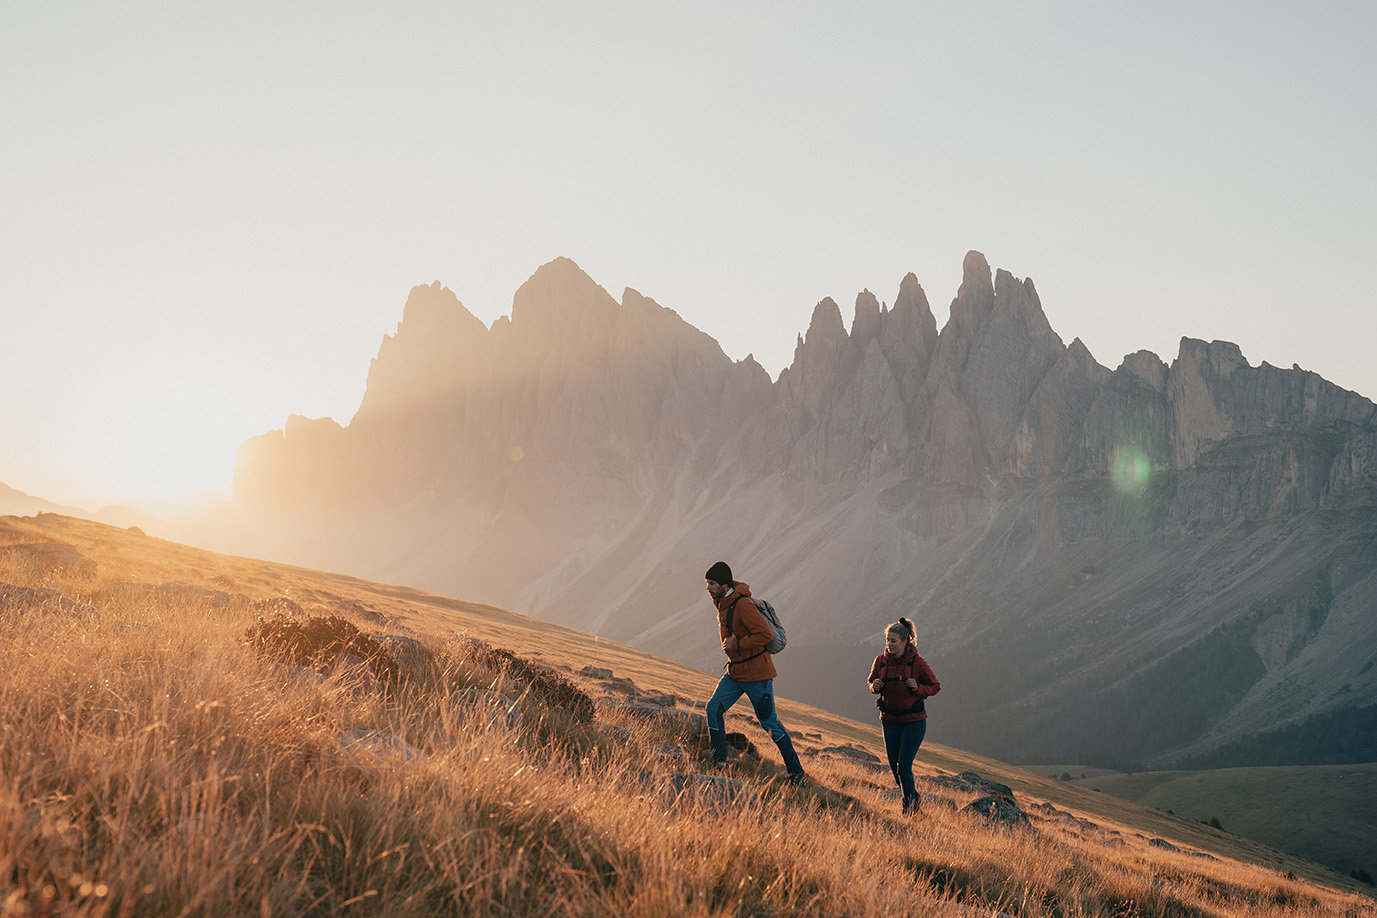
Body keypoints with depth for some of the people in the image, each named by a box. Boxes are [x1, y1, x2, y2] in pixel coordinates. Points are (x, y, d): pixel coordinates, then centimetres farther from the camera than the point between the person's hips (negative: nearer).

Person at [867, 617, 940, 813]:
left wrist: (918, 688, -21)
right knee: (894, 767, 11)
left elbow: (935, 686, -2)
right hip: (890, 721, 4)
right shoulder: (881, 661, -3)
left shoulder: (917, 662, -13)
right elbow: (871, 682, 13)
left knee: (903, 767, -7)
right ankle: (913, 796, 36)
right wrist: (875, 686, -11)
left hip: (914, 721, -4)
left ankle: (911, 805, 16)